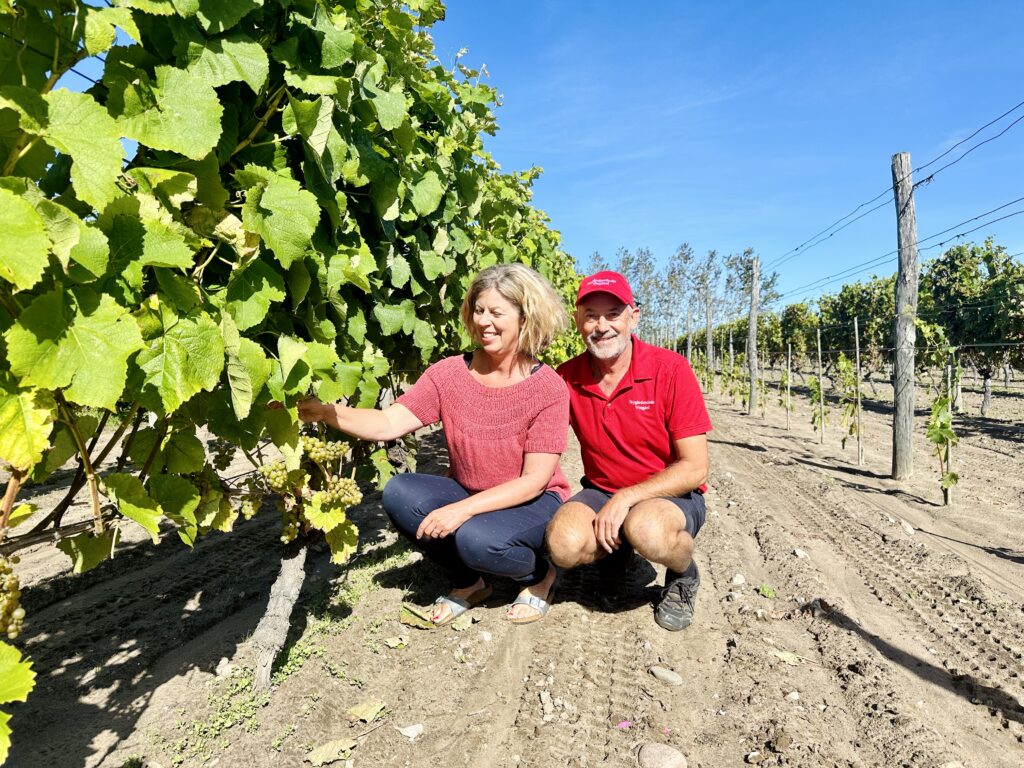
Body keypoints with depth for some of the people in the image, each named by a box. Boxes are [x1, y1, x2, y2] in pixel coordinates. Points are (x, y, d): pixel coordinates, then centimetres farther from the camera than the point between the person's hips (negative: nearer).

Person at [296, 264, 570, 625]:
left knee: (476, 537, -34)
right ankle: (469, 582, 3)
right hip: (467, 498, 4)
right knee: (399, 493, -22)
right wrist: (323, 411, -35)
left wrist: (463, 508, -29)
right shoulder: (449, 374, -8)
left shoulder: (548, 387, -17)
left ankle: (538, 575, 3)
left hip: (532, 504, -4)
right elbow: (389, 423, -18)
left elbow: (535, 480, -19)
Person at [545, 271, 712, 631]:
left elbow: (695, 468, -16)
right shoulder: (566, 378, -5)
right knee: (563, 544, -28)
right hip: (601, 492, 3)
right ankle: (616, 553, 10)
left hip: (671, 494, -3)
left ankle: (684, 575, 0)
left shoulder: (670, 369, -15)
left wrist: (627, 498, -24)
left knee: (647, 530, -38)